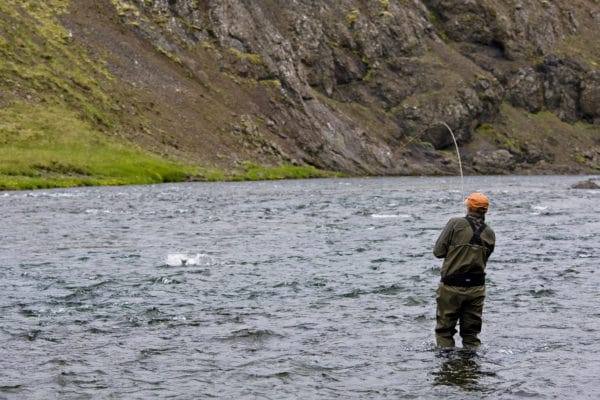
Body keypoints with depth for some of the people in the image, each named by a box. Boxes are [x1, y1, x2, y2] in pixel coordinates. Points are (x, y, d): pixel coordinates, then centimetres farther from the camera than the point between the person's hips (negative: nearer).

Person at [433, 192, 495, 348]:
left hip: (452, 287, -4)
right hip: (476, 288, 4)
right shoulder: (490, 233, 3)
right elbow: (484, 259, 8)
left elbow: (438, 252, -9)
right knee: (471, 333, 13)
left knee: (444, 331, 6)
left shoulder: (456, 224, -10)